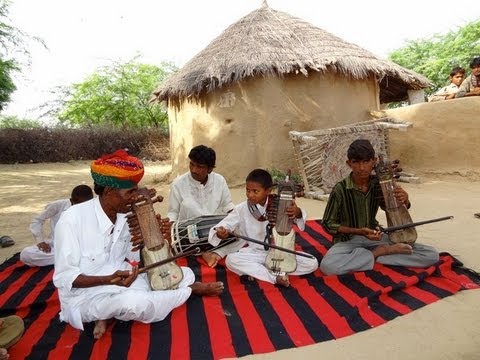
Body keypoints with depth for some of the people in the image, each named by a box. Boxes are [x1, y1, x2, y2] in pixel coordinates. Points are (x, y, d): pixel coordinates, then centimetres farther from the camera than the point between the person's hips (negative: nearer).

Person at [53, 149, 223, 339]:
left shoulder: (126, 216, -2)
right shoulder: (72, 219, -21)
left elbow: (134, 254, 6)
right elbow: (63, 278, -20)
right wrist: (109, 279, -35)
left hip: (123, 283, 6)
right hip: (85, 296, -6)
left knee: (185, 273, -2)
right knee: (134, 301, -37)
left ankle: (115, 311, -10)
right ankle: (190, 289, -5)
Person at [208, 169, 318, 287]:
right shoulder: (241, 209, -11)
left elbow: (299, 216, -9)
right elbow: (223, 225, -13)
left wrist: (298, 213, -35)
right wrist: (220, 233, -38)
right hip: (254, 253, -1)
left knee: (312, 263, -17)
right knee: (231, 260, -28)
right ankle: (276, 276, -23)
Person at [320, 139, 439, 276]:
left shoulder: (378, 184, -4)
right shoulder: (340, 189, -16)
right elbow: (328, 224, -10)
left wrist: (404, 201, -16)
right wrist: (358, 232, -23)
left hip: (375, 237, 3)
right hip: (348, 240, -3)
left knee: (431, 255, -9)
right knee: (327, 266, -38)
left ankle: (373, 254, -9)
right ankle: (382, 252, -17)